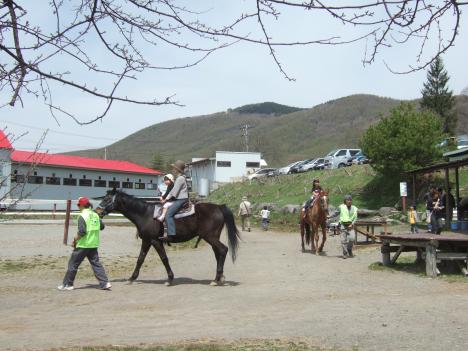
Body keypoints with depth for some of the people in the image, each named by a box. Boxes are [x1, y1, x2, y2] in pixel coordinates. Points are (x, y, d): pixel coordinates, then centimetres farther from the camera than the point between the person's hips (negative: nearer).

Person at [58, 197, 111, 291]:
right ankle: (105, 283, 0)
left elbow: (82, 232, -21)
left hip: (83, 245, -6)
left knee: (73, 264, 7)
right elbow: (102, 226, 16)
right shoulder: (95, 215, 7)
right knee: (96, 264, 8)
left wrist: (75, 239, -7)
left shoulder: (82, 216, -14)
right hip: (94, 245, 6)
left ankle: (67, 284, 15)